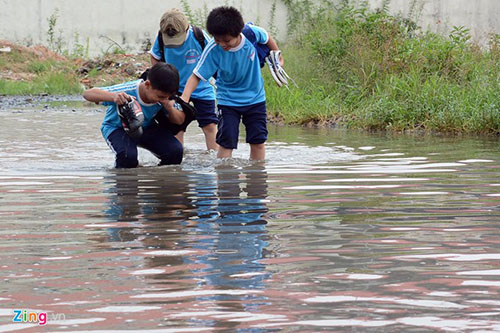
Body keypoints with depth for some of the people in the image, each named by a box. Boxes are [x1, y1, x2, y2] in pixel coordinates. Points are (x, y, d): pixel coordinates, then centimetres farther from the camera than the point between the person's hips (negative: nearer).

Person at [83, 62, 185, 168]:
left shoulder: (163, 97, -21)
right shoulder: (127, 91, -34)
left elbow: (180, 120, -5)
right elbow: (87, 94, -36)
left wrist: (169, 108, -29)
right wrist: (114, 96, -56)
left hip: (146, 128, 4)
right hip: (117, 128, -4)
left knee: (175, 151, -19)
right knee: (128, 157, -36)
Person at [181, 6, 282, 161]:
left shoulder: (252, 33, -21)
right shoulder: (213, 50, -25)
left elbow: (267, 39, 3)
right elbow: (197, 76, -23)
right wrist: (184, 97, -38)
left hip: (255, 97, 2)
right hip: (228, 100, -2)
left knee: (258, 141, 4)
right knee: (226, 142, -12)